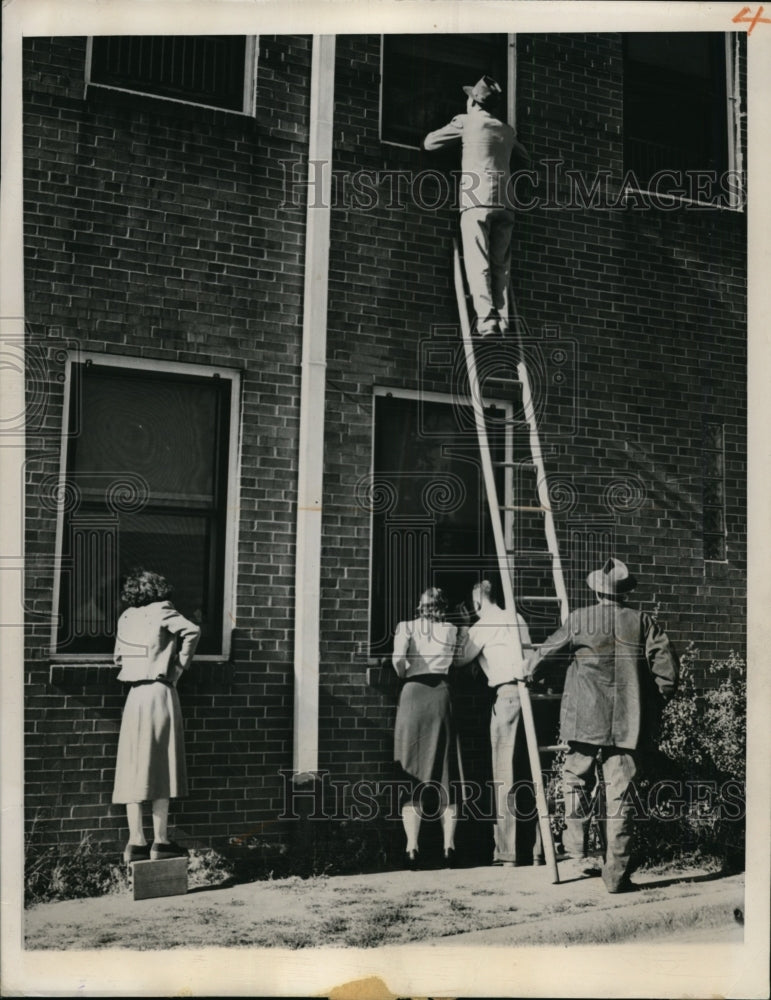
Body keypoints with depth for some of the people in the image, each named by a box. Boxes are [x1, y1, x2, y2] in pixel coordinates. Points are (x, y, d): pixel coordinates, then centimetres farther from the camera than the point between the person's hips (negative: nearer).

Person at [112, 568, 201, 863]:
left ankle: (136, 842, 5)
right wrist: (179, 668, -7)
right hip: (161, 693, -4)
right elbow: (192, 631, -17)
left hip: (134, 695, 4)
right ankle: (160, 842, 1)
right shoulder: (162, 611, -3)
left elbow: (119, 658, 19)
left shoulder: (126, 617, 11)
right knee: (161, 769, 0)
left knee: (134, 769, 6)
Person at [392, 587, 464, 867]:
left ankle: (412, 848, -4)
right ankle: (449, 846, 6)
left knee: (411, 774, 2)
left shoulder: (407, 627, 6)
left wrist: (403, 674, 8)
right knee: (446, 775, 8)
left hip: (413, 693, -1)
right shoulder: (452, 630, 14)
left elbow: (398, 657, -10)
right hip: (441, 694, 1)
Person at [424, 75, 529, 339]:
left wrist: (455, 138, 32)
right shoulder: (507, 131, 23)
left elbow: (429, 143, 15)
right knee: (500, 267, 3)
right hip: (505, 204, 5)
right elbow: (524, 155, 40)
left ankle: (487, 320, -24)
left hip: (477, 201, -4)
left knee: (478, 265, -10)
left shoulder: (466, 122, 9)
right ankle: (502, 323, -7)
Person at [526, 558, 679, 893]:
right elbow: (667, 668, -2)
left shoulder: (579, 619, 0)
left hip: (585, 722, -1)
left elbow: (545, 654, 10)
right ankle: (616, 874, 5)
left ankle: (577, 856, 11)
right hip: (628, 725, 1)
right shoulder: (642, 622, 3)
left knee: (576, 783, 15)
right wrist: (653, 704, 11)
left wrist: (530, 671, 32)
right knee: (620, 795, 3)